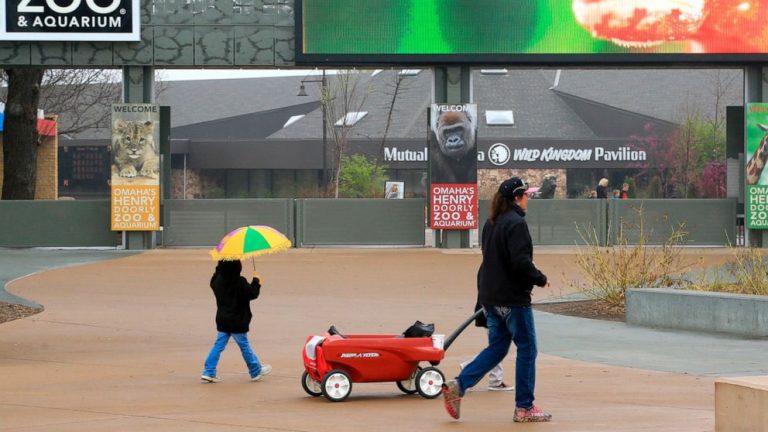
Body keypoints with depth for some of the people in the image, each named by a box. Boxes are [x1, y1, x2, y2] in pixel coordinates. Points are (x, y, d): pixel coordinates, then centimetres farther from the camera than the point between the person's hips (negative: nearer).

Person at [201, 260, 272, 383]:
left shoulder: (217, 280, -3)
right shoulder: (239, 282, -22)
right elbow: (252, 293, -21)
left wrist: (220, 267, 20)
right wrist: (256, 281, -5)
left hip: (222, 321, 5)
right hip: (237, 322, -5)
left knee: (218, 345, 9)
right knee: (244, 346, 7)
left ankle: (208, 372, 3)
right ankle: (256, 371, 21)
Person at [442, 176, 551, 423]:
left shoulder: (491, 224, 13)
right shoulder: (516, 223, -15)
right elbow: (521, 261, -23)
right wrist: (541, 279, -8)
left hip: (490, 298, 9)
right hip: (513, 298, -9)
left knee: (497, 348, 16)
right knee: (527, 349, 3)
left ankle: (458, 386, 1)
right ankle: (524, 407, 6)